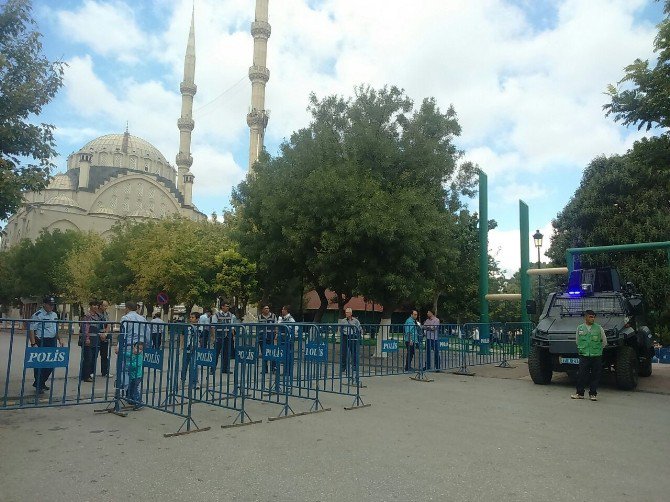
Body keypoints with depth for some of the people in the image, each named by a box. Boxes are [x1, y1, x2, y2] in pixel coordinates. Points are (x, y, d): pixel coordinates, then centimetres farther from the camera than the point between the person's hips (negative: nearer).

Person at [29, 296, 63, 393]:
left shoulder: (54, 315, 13)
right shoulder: (38, 315, -12)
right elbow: (31, 330, -16)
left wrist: (59, 339, 16)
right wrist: (33, 344, -22)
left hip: (52, 342, 7)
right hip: (41, 342, -7)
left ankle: (41, 383, 26)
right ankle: (38, 386, 13)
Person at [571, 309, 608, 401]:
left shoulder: (599, 328, 1)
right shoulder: (580, 328, 4)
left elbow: (604, 342, 12)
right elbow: (577, 341, 17)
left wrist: (597, 349, 13)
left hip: (596, 356, 0)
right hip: (584, 356, 0)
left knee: (595, 375, 4)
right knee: (581, 375, 0)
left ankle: (593, 394, 14)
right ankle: (580, 393, 9)